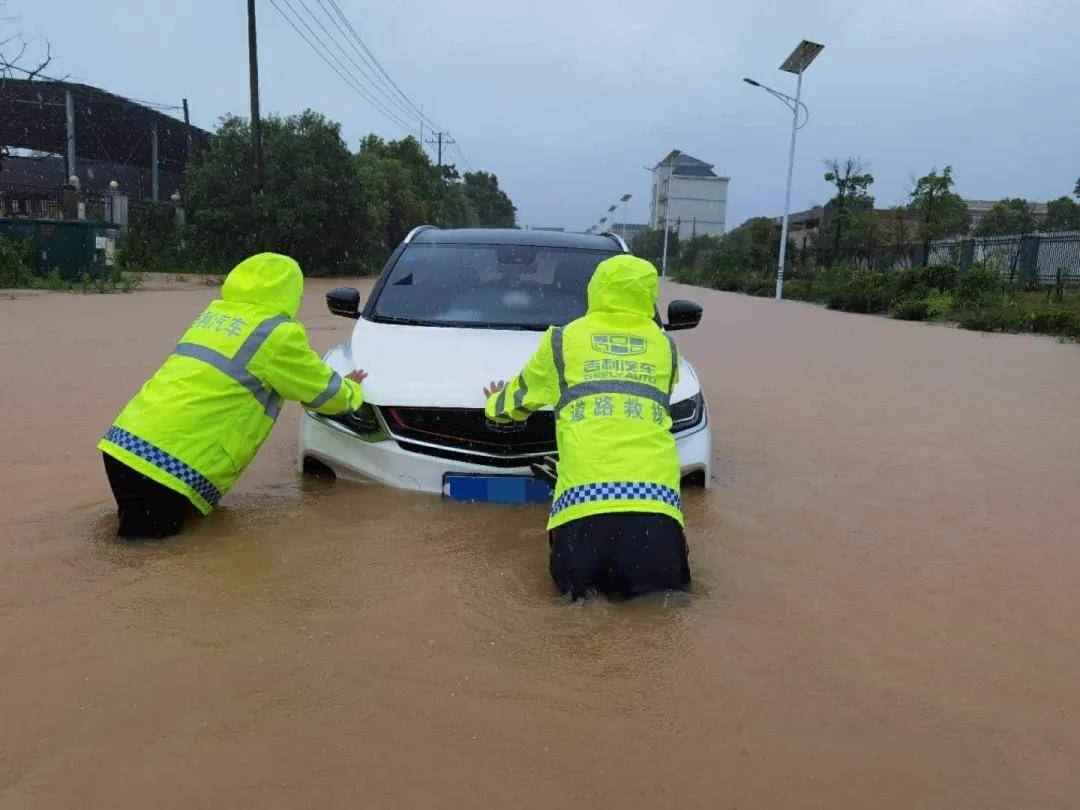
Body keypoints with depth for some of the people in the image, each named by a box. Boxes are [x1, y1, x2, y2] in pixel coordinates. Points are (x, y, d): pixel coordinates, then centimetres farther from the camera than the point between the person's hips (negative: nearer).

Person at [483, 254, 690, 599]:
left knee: (574, 576, 18)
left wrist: (497, 405, 53)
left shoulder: (563, 339, 14)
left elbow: (522, 395, 29)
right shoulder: (666, 345, 19)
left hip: (586, 495, -1)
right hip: (656, 497, 1)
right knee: (660, 580, 17)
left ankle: (590, 572, -11)